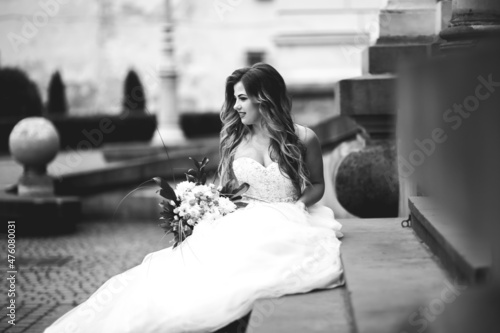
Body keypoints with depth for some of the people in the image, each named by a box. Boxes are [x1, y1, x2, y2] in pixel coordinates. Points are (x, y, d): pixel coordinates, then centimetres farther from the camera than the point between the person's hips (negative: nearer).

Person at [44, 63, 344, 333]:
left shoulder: (303, 139, -1)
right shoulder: (234, 137, 11)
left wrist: (299, 205, -8)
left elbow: (317, 185, 11)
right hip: (242, 225, 4)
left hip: (288, 227, -4)